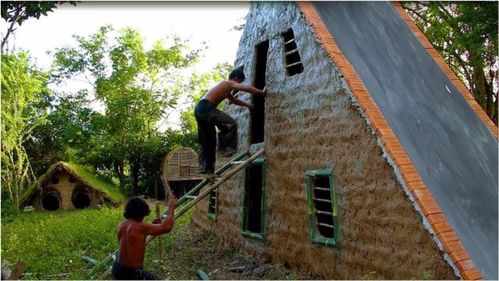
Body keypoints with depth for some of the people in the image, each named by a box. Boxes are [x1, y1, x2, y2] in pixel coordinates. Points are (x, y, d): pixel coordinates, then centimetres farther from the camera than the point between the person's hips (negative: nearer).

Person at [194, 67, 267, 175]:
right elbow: (246, 88, -12)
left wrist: (248, 105, 48)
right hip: (206, 108, -10)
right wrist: (262, 93, -3)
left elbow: (234, 100, 44)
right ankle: (225, 149, -11)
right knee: (231, 124, -13)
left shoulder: (226, 89, 29)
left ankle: (206, 169, 12)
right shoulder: (229, 83, 0)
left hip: (199, 110, 10)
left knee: (207, 141, 11)